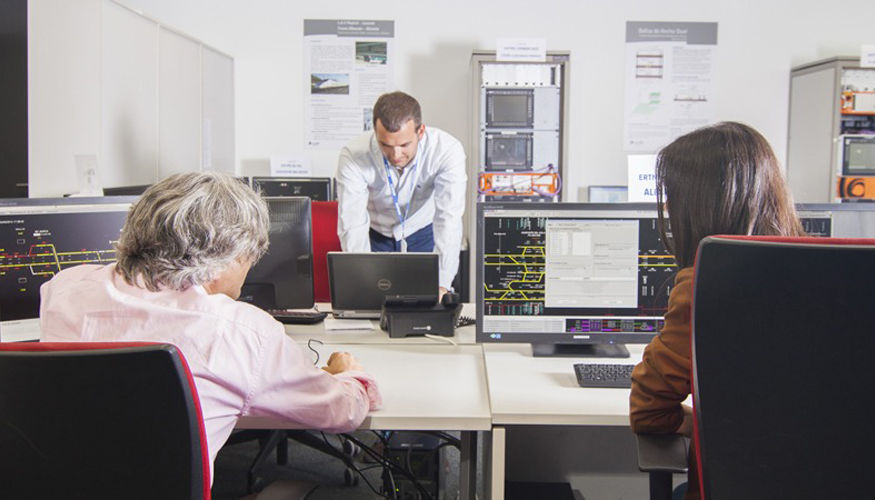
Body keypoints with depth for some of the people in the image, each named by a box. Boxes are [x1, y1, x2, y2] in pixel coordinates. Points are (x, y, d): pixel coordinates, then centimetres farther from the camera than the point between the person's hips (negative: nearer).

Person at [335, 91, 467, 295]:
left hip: (425, 234, 0)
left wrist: (441, 284, -48)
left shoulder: (447, 150, -29)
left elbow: (449, 220, -36)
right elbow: (352, 224, -32)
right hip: (376, 235, 0)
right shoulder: (353, 155, -28)